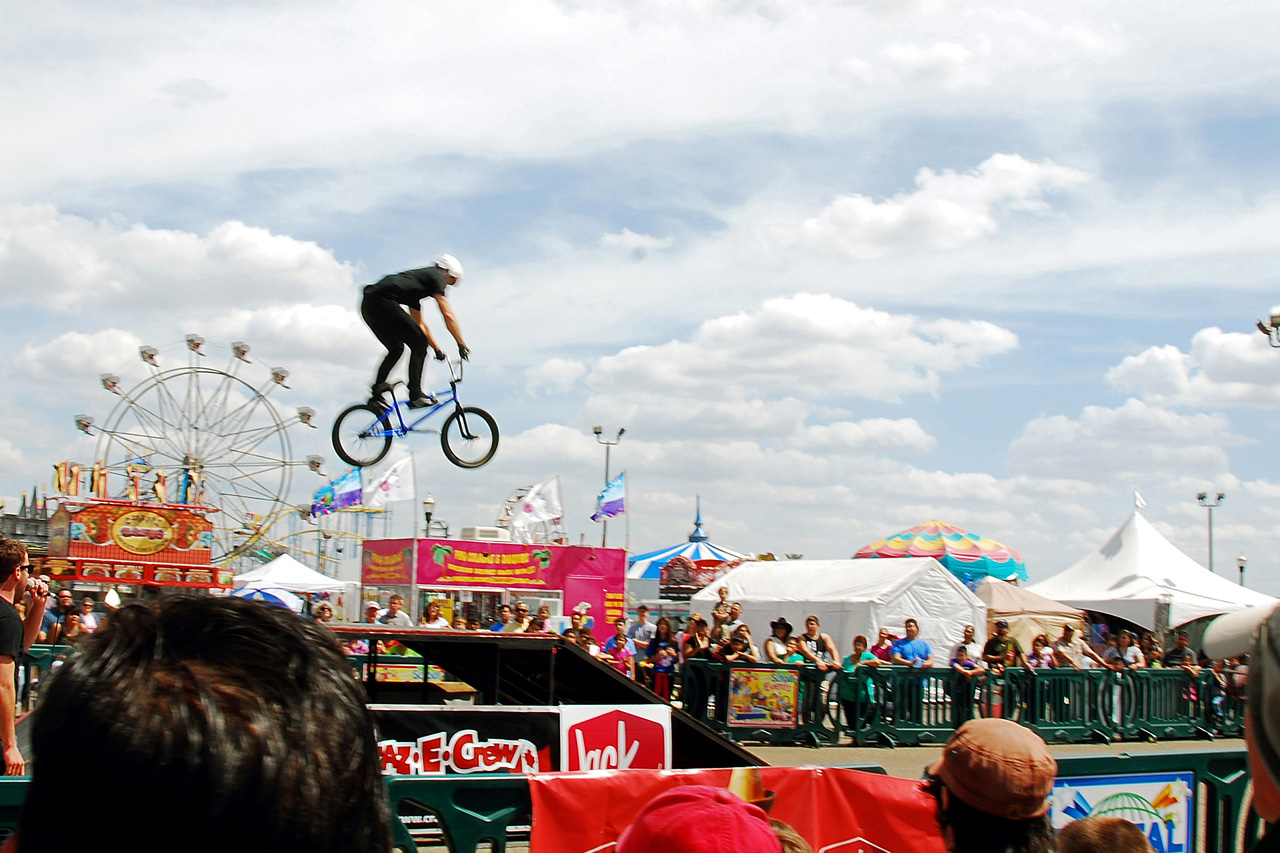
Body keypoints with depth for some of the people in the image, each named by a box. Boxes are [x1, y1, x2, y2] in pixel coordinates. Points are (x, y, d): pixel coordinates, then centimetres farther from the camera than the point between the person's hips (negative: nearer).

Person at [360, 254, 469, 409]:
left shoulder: (419, 276, 34)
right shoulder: (435, 276, 9)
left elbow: (419, 323, 40)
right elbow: (448, 315, 2)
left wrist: (437, 349, 42)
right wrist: (462, 344, 8)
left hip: (368, 305, 9)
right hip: (383, 301, -9)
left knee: (396, 349, 23)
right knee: (420, 344, -2)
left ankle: (376, 392, 16)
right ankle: (416, 396, -9)